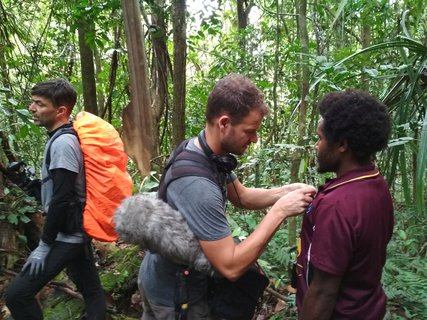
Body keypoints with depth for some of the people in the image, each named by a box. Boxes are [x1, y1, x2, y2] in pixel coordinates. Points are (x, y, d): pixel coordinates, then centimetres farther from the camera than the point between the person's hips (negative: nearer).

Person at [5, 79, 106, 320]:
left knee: (17, 294, -5)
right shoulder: (68, 138, 10)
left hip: (67, 235, -10)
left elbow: (61, 198, -22)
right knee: (91, 290, 17)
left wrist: (44, 245, -17)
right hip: (77, 230, 10)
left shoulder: (62, 142, -19)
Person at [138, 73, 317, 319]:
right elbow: (231, 267, -35)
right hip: (176, 295, -8)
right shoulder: (197, 185, -38)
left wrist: (287, 191, -12)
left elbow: (242, 196, 4)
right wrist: (279, 212, -31)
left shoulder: (210, 153, -9)